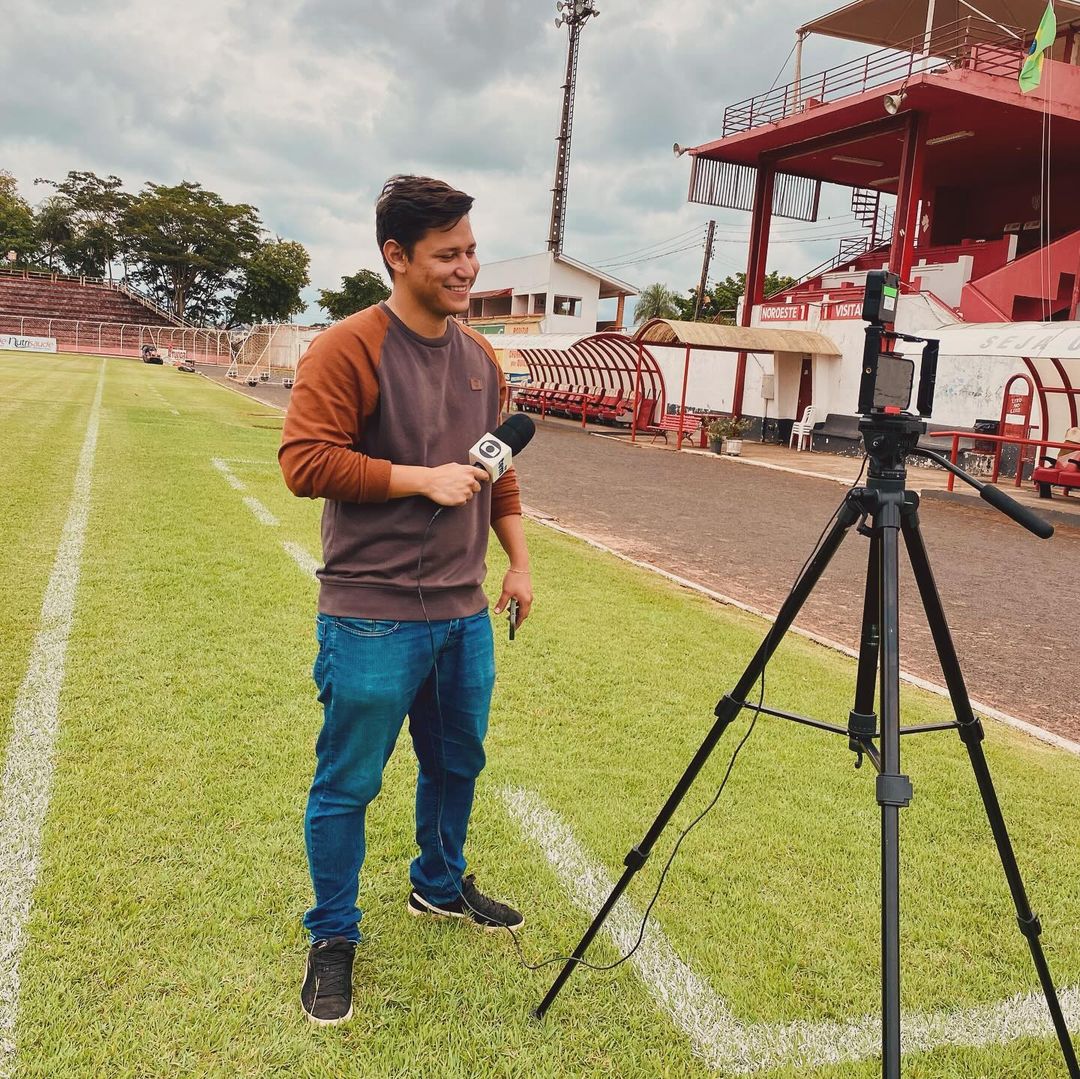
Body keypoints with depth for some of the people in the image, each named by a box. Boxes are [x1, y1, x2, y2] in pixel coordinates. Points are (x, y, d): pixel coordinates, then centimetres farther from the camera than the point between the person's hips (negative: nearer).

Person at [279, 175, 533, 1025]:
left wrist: (519, 561, 14)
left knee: (457, 764, 21)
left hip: (464, 612, 7)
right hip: (373, 617, -7)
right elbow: (305, 461, -19)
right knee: (348, 784, 6)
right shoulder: (347, 351, -13)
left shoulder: (480, 356, 10)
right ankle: (333, 938, 26)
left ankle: (440, 886, 45)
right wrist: (423, 479, -19)